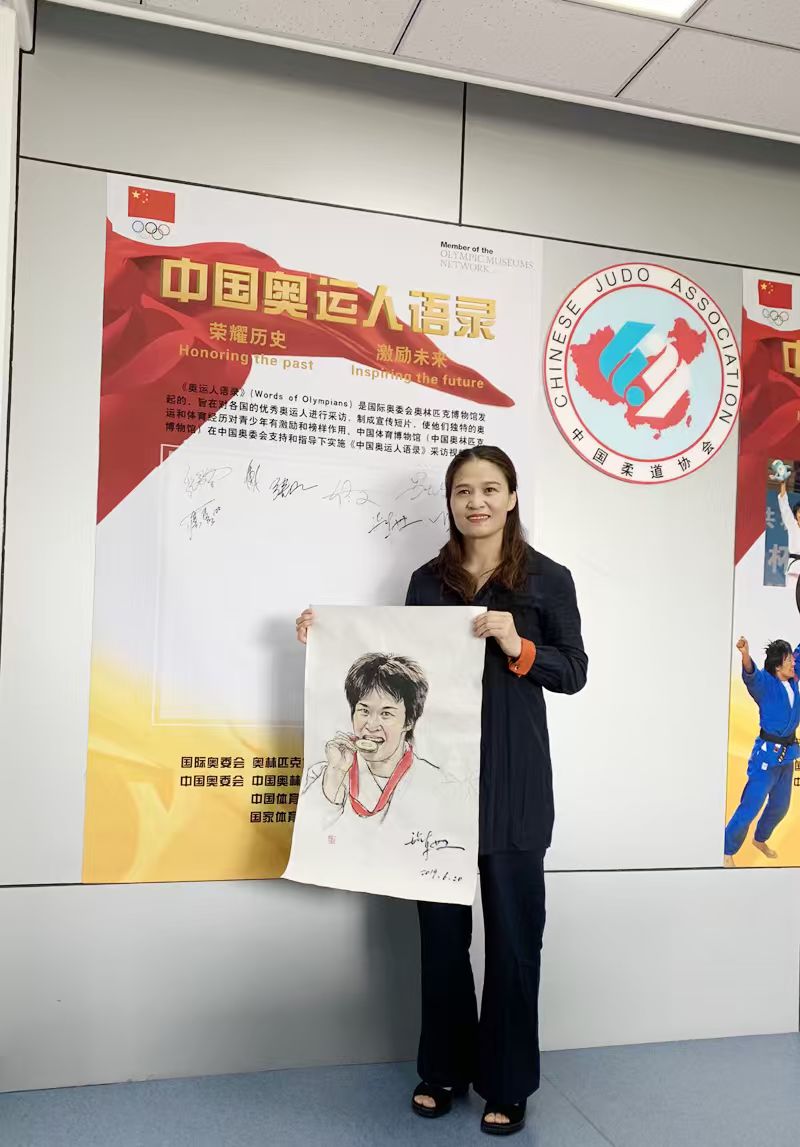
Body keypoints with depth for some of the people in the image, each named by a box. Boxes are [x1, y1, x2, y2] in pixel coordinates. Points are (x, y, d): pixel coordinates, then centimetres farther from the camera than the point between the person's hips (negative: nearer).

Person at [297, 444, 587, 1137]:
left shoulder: (548, 579, 1)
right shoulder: (428, 580, 9)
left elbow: (574, 672, 2)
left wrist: (518, 647, -16)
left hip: (512, 777, -2)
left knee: (513, 928, 4)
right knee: (441, 923, 10)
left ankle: (507, 1084, 23)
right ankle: (443, 1069, 29)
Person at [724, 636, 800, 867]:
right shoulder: (766, 683, -17)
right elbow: (752, 674, -39)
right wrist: (745, 655, -60)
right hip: (767, 753, -8)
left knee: (780, 805, 21)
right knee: (750, 806, -7)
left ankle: (760, 839, 45)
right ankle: (728, 852, 6)